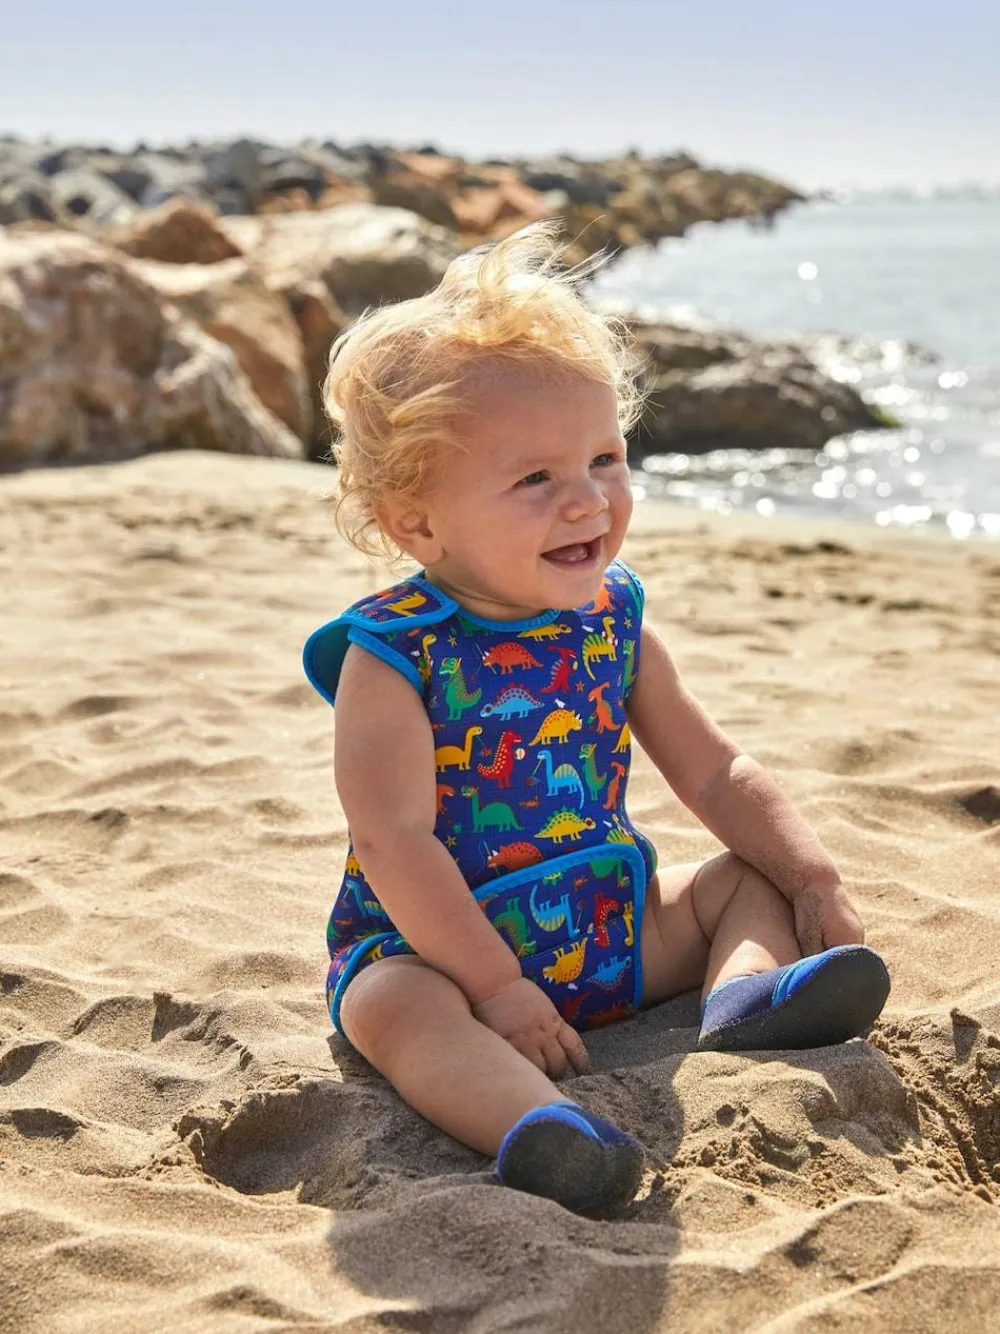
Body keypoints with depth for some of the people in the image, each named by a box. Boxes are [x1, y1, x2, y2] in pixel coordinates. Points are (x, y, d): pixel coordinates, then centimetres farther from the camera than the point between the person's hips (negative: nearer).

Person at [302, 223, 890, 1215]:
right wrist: (496, 988, -26)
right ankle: (534, 1124, -57)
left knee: (751, 881, 2)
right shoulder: (391, 655, -18)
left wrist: (810, 878, -3)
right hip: (438, 943, -6)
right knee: (390, 1006, -34)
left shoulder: (612, 624, -1)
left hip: (611, 925, 6)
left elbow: (711, 772, 8)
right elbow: (397, 844, -22)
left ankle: (744, 997, -26)